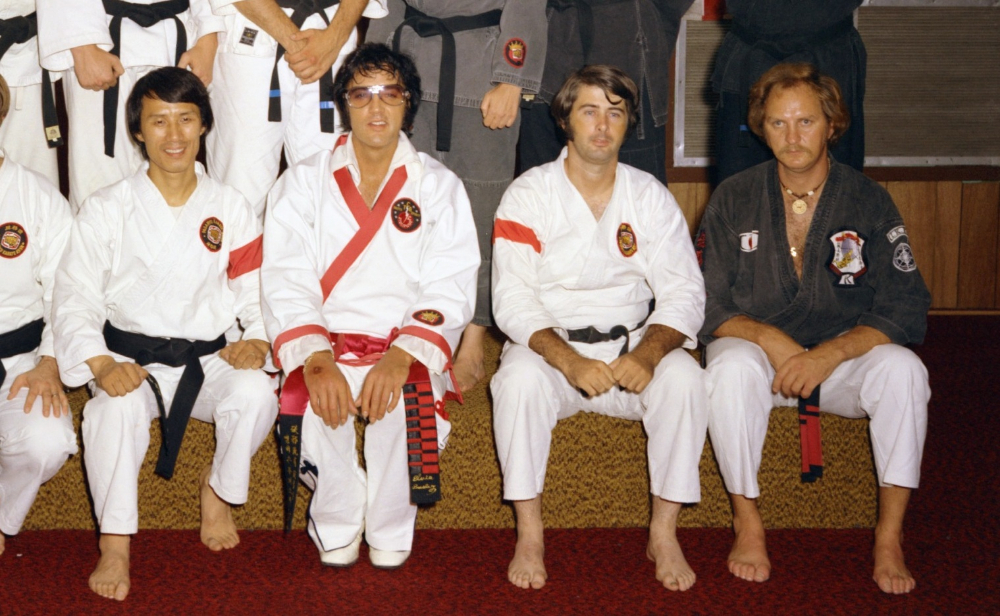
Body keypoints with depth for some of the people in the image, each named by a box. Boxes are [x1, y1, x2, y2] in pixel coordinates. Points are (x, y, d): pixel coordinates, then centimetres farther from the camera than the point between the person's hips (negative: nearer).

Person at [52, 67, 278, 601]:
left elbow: (258, 287, 7)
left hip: (211, 359, 2)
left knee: (256, 393, -30)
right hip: (132, 361, -1)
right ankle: (115, 544, -23)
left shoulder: (230, 208, 7)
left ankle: (219, 488, 0)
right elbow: (75, 300, -4)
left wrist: (257, 340, -15)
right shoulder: (105, 210, 0)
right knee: (116, 408, -36)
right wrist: (101, 366, -22)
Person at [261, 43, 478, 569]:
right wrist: (316, 361, -21)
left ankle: (391, 533, -7)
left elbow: (450, 290, -2)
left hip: (406, 348, 0)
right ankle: (335, 527, -6)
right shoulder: (303, 183, 9)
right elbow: (286, 284, -2)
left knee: (411, 405, -32)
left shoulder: (438, 186, 9)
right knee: (314, 403, -31)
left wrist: (401, 358, -21)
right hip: (324, 344, 0)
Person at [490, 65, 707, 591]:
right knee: (520, 379, -33)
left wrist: (648, 351, -24)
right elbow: (512, 300, -10)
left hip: (631, 346, 2)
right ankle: (529, 534, -19)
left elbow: (684, 294, -2)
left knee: (683, 377, -28)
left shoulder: (650, 197, 5)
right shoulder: (529, 195, -2)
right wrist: (567, 359, -28)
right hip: (548, 345, -2)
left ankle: (664, 532, -14)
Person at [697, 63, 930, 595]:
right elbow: (706, 305, -2)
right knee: (732, 366, -34)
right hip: (757, 350, 0)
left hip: (844, 356, 1)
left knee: (901, 367, -30)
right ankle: (747, 525, -18)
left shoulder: (869, 201, -1)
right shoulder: (734, 199, 0)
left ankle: (890, 537, -19)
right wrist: (767, 338, -20)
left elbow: (906, 311, -7)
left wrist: (831, 353, -23)